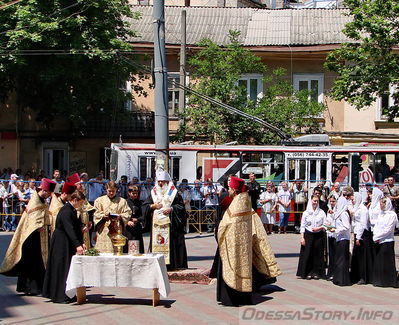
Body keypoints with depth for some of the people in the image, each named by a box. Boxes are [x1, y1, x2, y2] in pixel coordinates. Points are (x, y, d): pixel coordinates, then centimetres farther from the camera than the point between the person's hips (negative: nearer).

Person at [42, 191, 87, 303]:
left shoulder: (73, 210, 10)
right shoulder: (66, 211, -20)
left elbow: (77, 228, 12)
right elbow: (69, 230, -27)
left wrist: (81, 243, 4)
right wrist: (77, 245, -31)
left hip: (68, 243, 10)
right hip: (61, 244, -10)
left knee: (68, 268, 11)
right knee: (62, 268, -5)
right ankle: (59, 296, 1)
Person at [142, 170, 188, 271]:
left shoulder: (173, 193, 6)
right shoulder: (154, 193, 16)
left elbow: (181, 206, 0)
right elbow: (144, 207, 12)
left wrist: (171, 209, -13)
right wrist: (153, 206, -5)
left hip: (170, 224, -3)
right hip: (156, 224, 3)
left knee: (171, 243, -8)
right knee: (156, 244, -2)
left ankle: (172, 264, -5)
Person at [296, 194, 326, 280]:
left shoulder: (321, 212, 3)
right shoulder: (306, 213, 4)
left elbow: (325, 225, 4)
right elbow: (302, 226, 4)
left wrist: (318, 228, -14)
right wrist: (302, 237, -3)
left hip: (319, 235, 0)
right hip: (308, 235, 0)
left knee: (317, 254, 2)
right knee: (308, 254, -2)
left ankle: (316, 272, 11)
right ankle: (308, 273, 6)